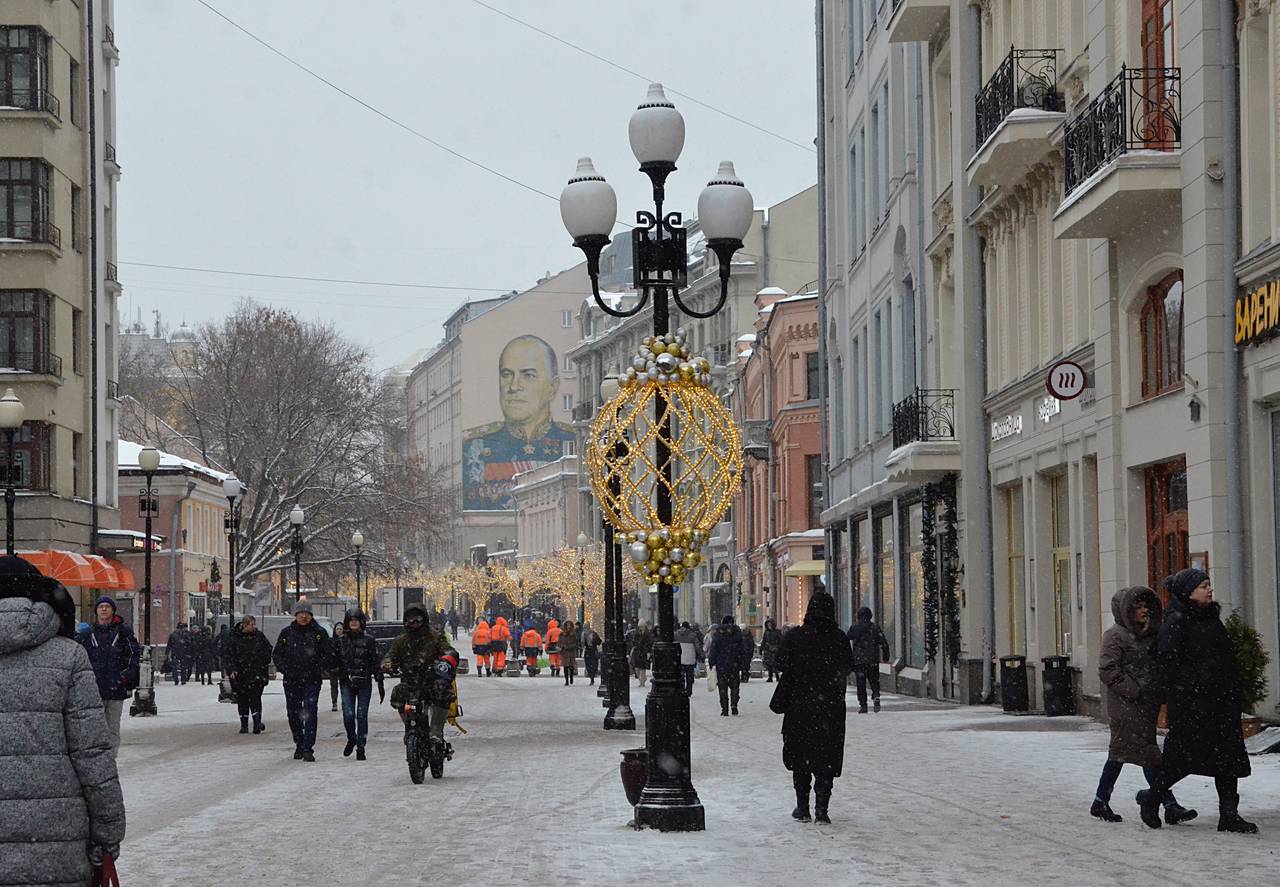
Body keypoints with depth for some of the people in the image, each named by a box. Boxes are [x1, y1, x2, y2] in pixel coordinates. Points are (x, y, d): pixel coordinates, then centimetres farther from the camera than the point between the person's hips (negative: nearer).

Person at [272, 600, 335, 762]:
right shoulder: (286, 633, 6)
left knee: (309, 713, -13)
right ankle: (299, 744, 28)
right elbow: (277, 654, 11)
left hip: (312, 681, -3)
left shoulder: (319, 633, 1)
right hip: (291, 681, 3)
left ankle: (308, 749, -14)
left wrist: (319, 669, -7)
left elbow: (329, 654, 4)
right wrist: (285, 669, -3)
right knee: (293, 714, 9)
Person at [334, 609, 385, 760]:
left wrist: (380, 685, -1)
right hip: (347, 683, 1)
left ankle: (360, 748, 7)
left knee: (362, 716, -2)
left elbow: (376, 663, 2)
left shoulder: (369, 641, 2)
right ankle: (351, 739, 20)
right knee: (348, 715, -8)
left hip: (364, 684, -1)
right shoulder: (341, 640, 7)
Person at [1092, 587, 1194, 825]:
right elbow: (1107, 670, -16)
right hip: (1126, 706, -9)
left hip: (1144, 705, 9)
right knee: (1148, 754, -11)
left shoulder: (1148, 635, 16)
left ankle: (1100, 803, 24)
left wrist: (1157, 692, 8)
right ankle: (1170, 806, -14)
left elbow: (1153, 668, 24)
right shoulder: (1115, 636, -10)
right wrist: (1134, 691, -19)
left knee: (1120, 754, 14)